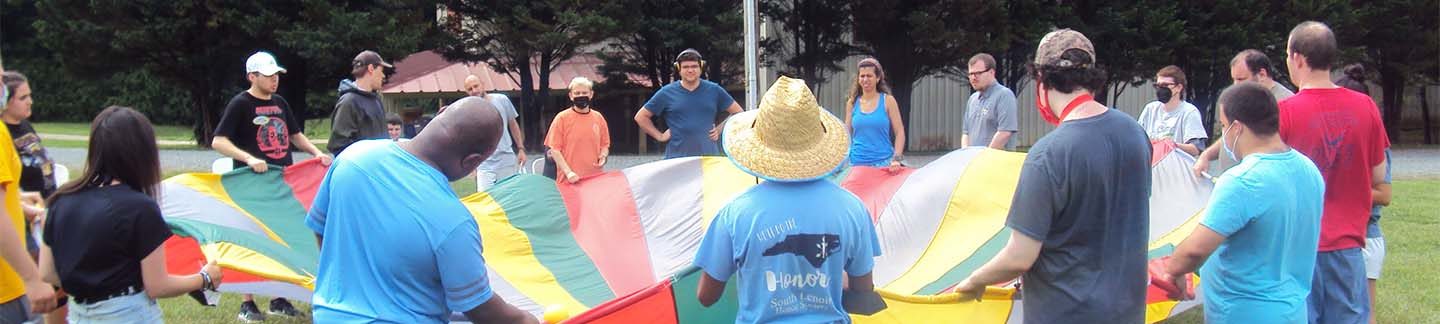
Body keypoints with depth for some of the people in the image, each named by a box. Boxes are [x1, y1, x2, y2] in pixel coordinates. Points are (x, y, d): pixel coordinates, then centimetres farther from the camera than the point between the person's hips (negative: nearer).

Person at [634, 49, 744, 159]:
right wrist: (659, 136, 5)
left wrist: (720, 129, 6)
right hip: (676, 157, -1)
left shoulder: (714, 90, 9)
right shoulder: (666, 93, 6)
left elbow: (737, 112, 17)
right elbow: (640, 117, 13)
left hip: (708, 156, 1)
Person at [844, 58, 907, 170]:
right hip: (857, 163, 2)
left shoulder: (887, 101, 2)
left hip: (883, 162, -2)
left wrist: (897, 159, -12)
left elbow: (899, 132, 0)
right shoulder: (852, 103, 8)